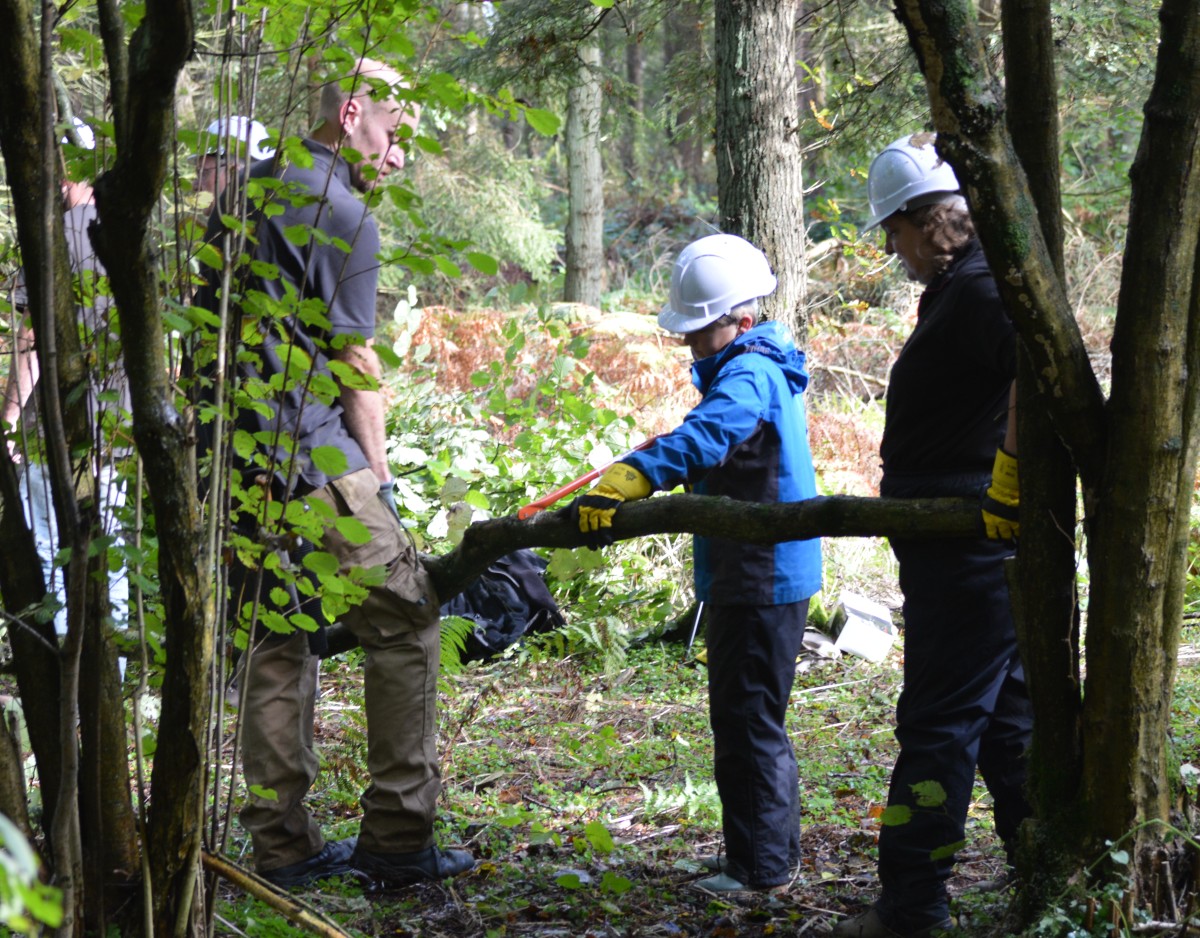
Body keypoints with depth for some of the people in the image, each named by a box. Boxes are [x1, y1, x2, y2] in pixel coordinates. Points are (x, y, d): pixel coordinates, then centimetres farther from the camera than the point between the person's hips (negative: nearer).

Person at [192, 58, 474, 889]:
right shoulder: (344, 217, -9)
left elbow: (206, 321, 21)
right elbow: (355, 363, -9)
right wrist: (380, 470, 0)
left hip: (230, 456, 9)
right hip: (312, 461, -8)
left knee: (274, 639, 12)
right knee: (406, 622, 0)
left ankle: (283, 842, 15)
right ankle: (397, 836, -1)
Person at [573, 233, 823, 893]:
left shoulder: (750, 374, -19)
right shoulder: (755, 368, 15)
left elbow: (705, 436, -38)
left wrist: (624, 481, -49)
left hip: (762, 581, -11)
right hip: (762, 574, 11)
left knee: (746, 721, -3)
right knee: (753, 718, 19)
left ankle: (760, 864, 5)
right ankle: (772, 849, 29)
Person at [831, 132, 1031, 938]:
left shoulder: (977, 291, -17)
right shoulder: (964, 288, 16)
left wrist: (1009, 482, -33)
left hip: (969, 546, -11)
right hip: (982, 544, 11)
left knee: (938, 727, -5)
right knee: (1009, 715, 17)